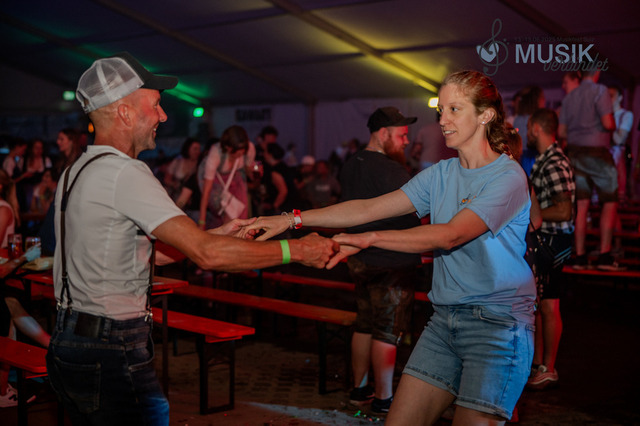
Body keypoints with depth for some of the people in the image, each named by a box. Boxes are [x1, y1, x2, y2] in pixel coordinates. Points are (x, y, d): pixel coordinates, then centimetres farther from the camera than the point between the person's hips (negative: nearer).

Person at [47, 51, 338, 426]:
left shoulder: (77, 172, 12)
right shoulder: (123, 173, -18)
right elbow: (206, 254, -24)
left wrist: (215, 236, 13)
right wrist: (296, 250, -15)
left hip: (70, 341, 10)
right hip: (111, 353, -10)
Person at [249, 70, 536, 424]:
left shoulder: (508, 176, -9)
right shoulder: (441, 174, 12)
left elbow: (451, 235, -21)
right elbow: (371, 208, 7)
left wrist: (369, 239, -25)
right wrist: (294, 219, 0)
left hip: (498, 322, -6)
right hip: (444, 320, 6)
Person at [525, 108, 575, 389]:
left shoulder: (555, 164, -18)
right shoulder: (543, 161, 14)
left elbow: (563, 211, -24)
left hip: (552, 241, -10)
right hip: (539, 240, 10)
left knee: (548, 306, -2)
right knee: (536, 304, 15)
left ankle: (548, 369, 8)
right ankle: (537, 363, 25)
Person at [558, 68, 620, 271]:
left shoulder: (569, 96, 11)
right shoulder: (599, 91, -7)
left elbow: (561, 132, 11)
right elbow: (608, 123, -16)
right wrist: (613, 128, 6)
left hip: (575, 153, 6)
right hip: (597, 152, -6)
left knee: (581, 205, 6)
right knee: (609, 203, 3)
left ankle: (580, 256, 4)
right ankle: (605, 255, -3)